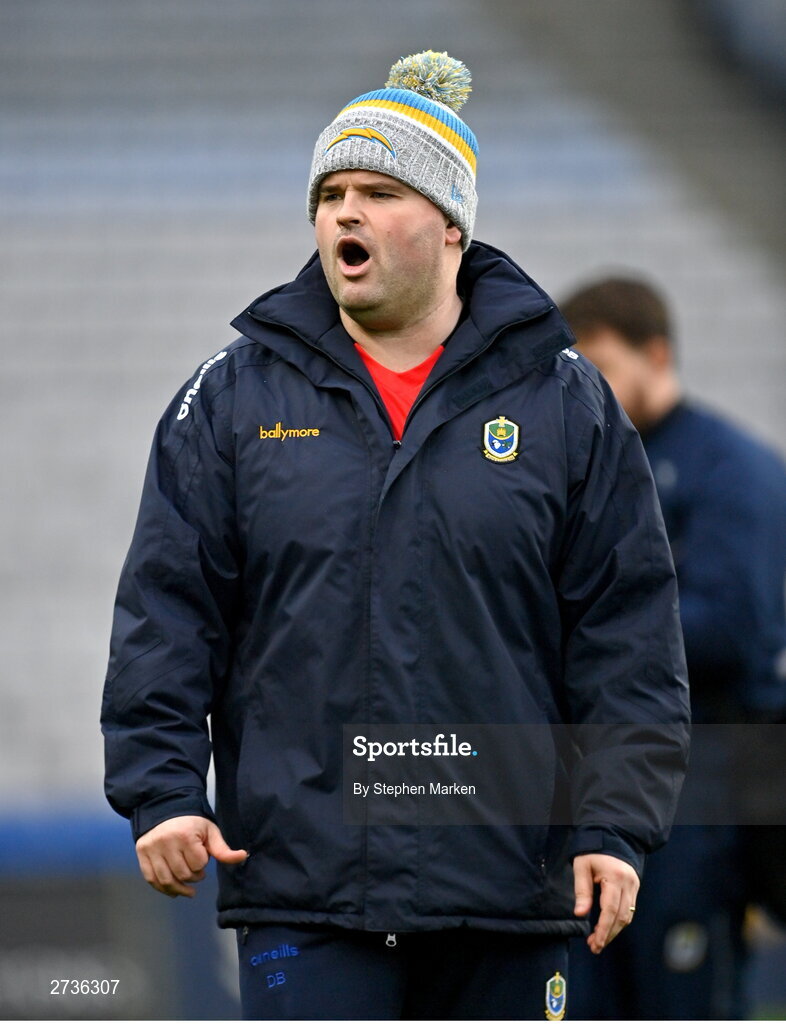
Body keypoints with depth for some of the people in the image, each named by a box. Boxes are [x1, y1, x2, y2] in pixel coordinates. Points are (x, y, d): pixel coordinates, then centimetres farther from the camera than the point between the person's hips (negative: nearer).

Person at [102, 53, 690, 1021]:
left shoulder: (565, 405, 6)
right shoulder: (232, 400, 7)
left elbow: (627, 634, 5)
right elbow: (165, 613, 6)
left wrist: (615, 826, -3)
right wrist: (161, 789, -6)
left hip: (507, 893, 1)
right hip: (301, 881, -1)